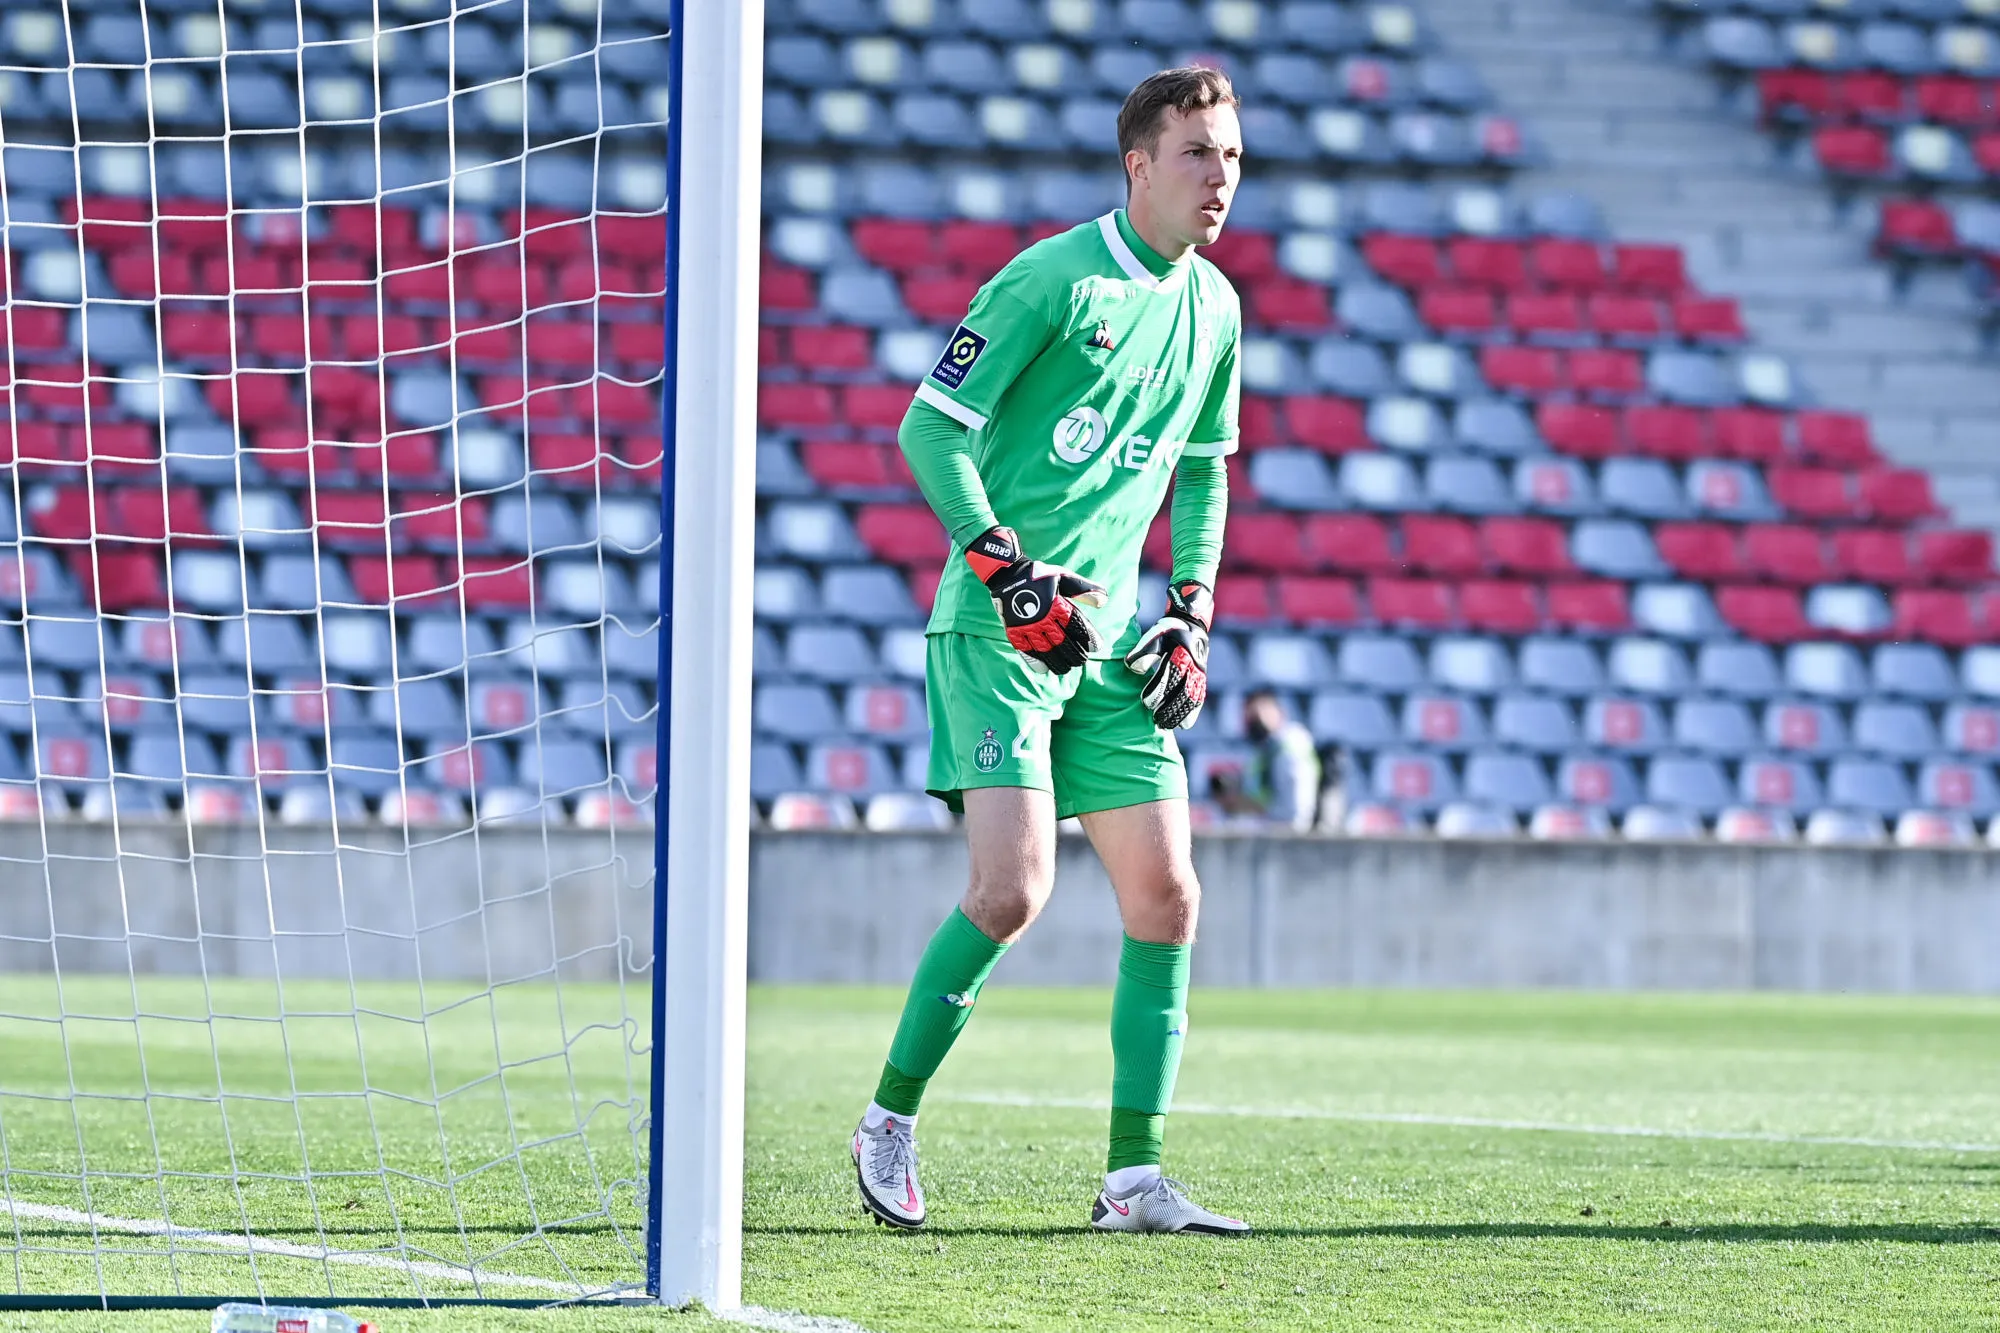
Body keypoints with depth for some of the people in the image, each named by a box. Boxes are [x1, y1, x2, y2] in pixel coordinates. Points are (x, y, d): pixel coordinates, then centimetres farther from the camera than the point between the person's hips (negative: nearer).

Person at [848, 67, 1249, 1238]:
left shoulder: (1214, 307, 11)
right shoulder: (1056, 279, -11)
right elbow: (933, 429, -10)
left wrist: (1192, 616, 13)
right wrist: (1009, 574, -18)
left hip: (1108, 645, 7)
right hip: (997, 629, -7)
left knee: (1167, 895, -1)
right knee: (1013, 886, -17)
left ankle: (1135, 1178, 4)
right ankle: (889, 1121, 1)